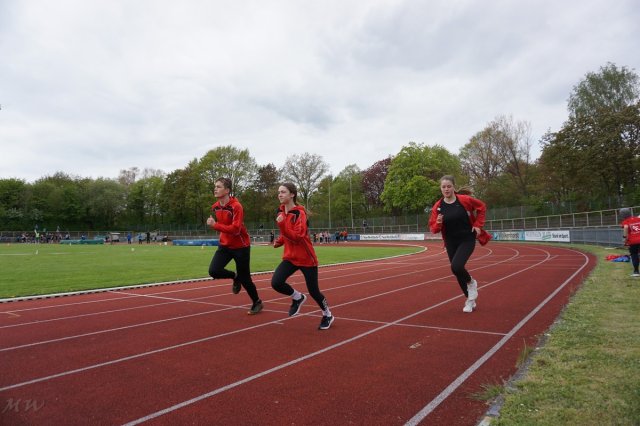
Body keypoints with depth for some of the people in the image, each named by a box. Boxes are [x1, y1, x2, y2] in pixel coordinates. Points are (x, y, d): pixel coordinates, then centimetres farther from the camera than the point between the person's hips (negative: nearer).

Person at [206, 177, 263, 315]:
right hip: (225, 245, 6)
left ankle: (257, 302, 28)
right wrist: (224, 236, 12)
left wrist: (214, 225, -32)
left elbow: (235, 229, -31)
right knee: (213, 271, -13)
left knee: (244, 278, 3)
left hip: (241, 246, -6)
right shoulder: (215, 207, 1)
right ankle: (235, 276, 19)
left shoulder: (236, 206, -23)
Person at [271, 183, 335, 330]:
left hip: (306, 258, -6)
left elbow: (297, 237, -26)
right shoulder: (280, 211, 5)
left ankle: (328, 315, 31)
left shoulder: (299, 212, -17)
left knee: (313, 291, 3)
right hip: (290, 257, 6)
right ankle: (297, 297, 14)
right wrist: (279, 241, 2)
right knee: (276, 282, -15)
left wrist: (282, 224, -35)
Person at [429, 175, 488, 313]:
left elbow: (482, 207, 6)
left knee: (456, 267, -24)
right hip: (451, 243, 3)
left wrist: (478, 225, -2)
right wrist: (438, 224, -25)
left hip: (467, 240, -3)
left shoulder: (465, 200, -12)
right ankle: (470, 299, 33)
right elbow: (433, 228, -3)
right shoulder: (437, 207, -7)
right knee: (457, 271, 10)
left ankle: (471, 283, 10)